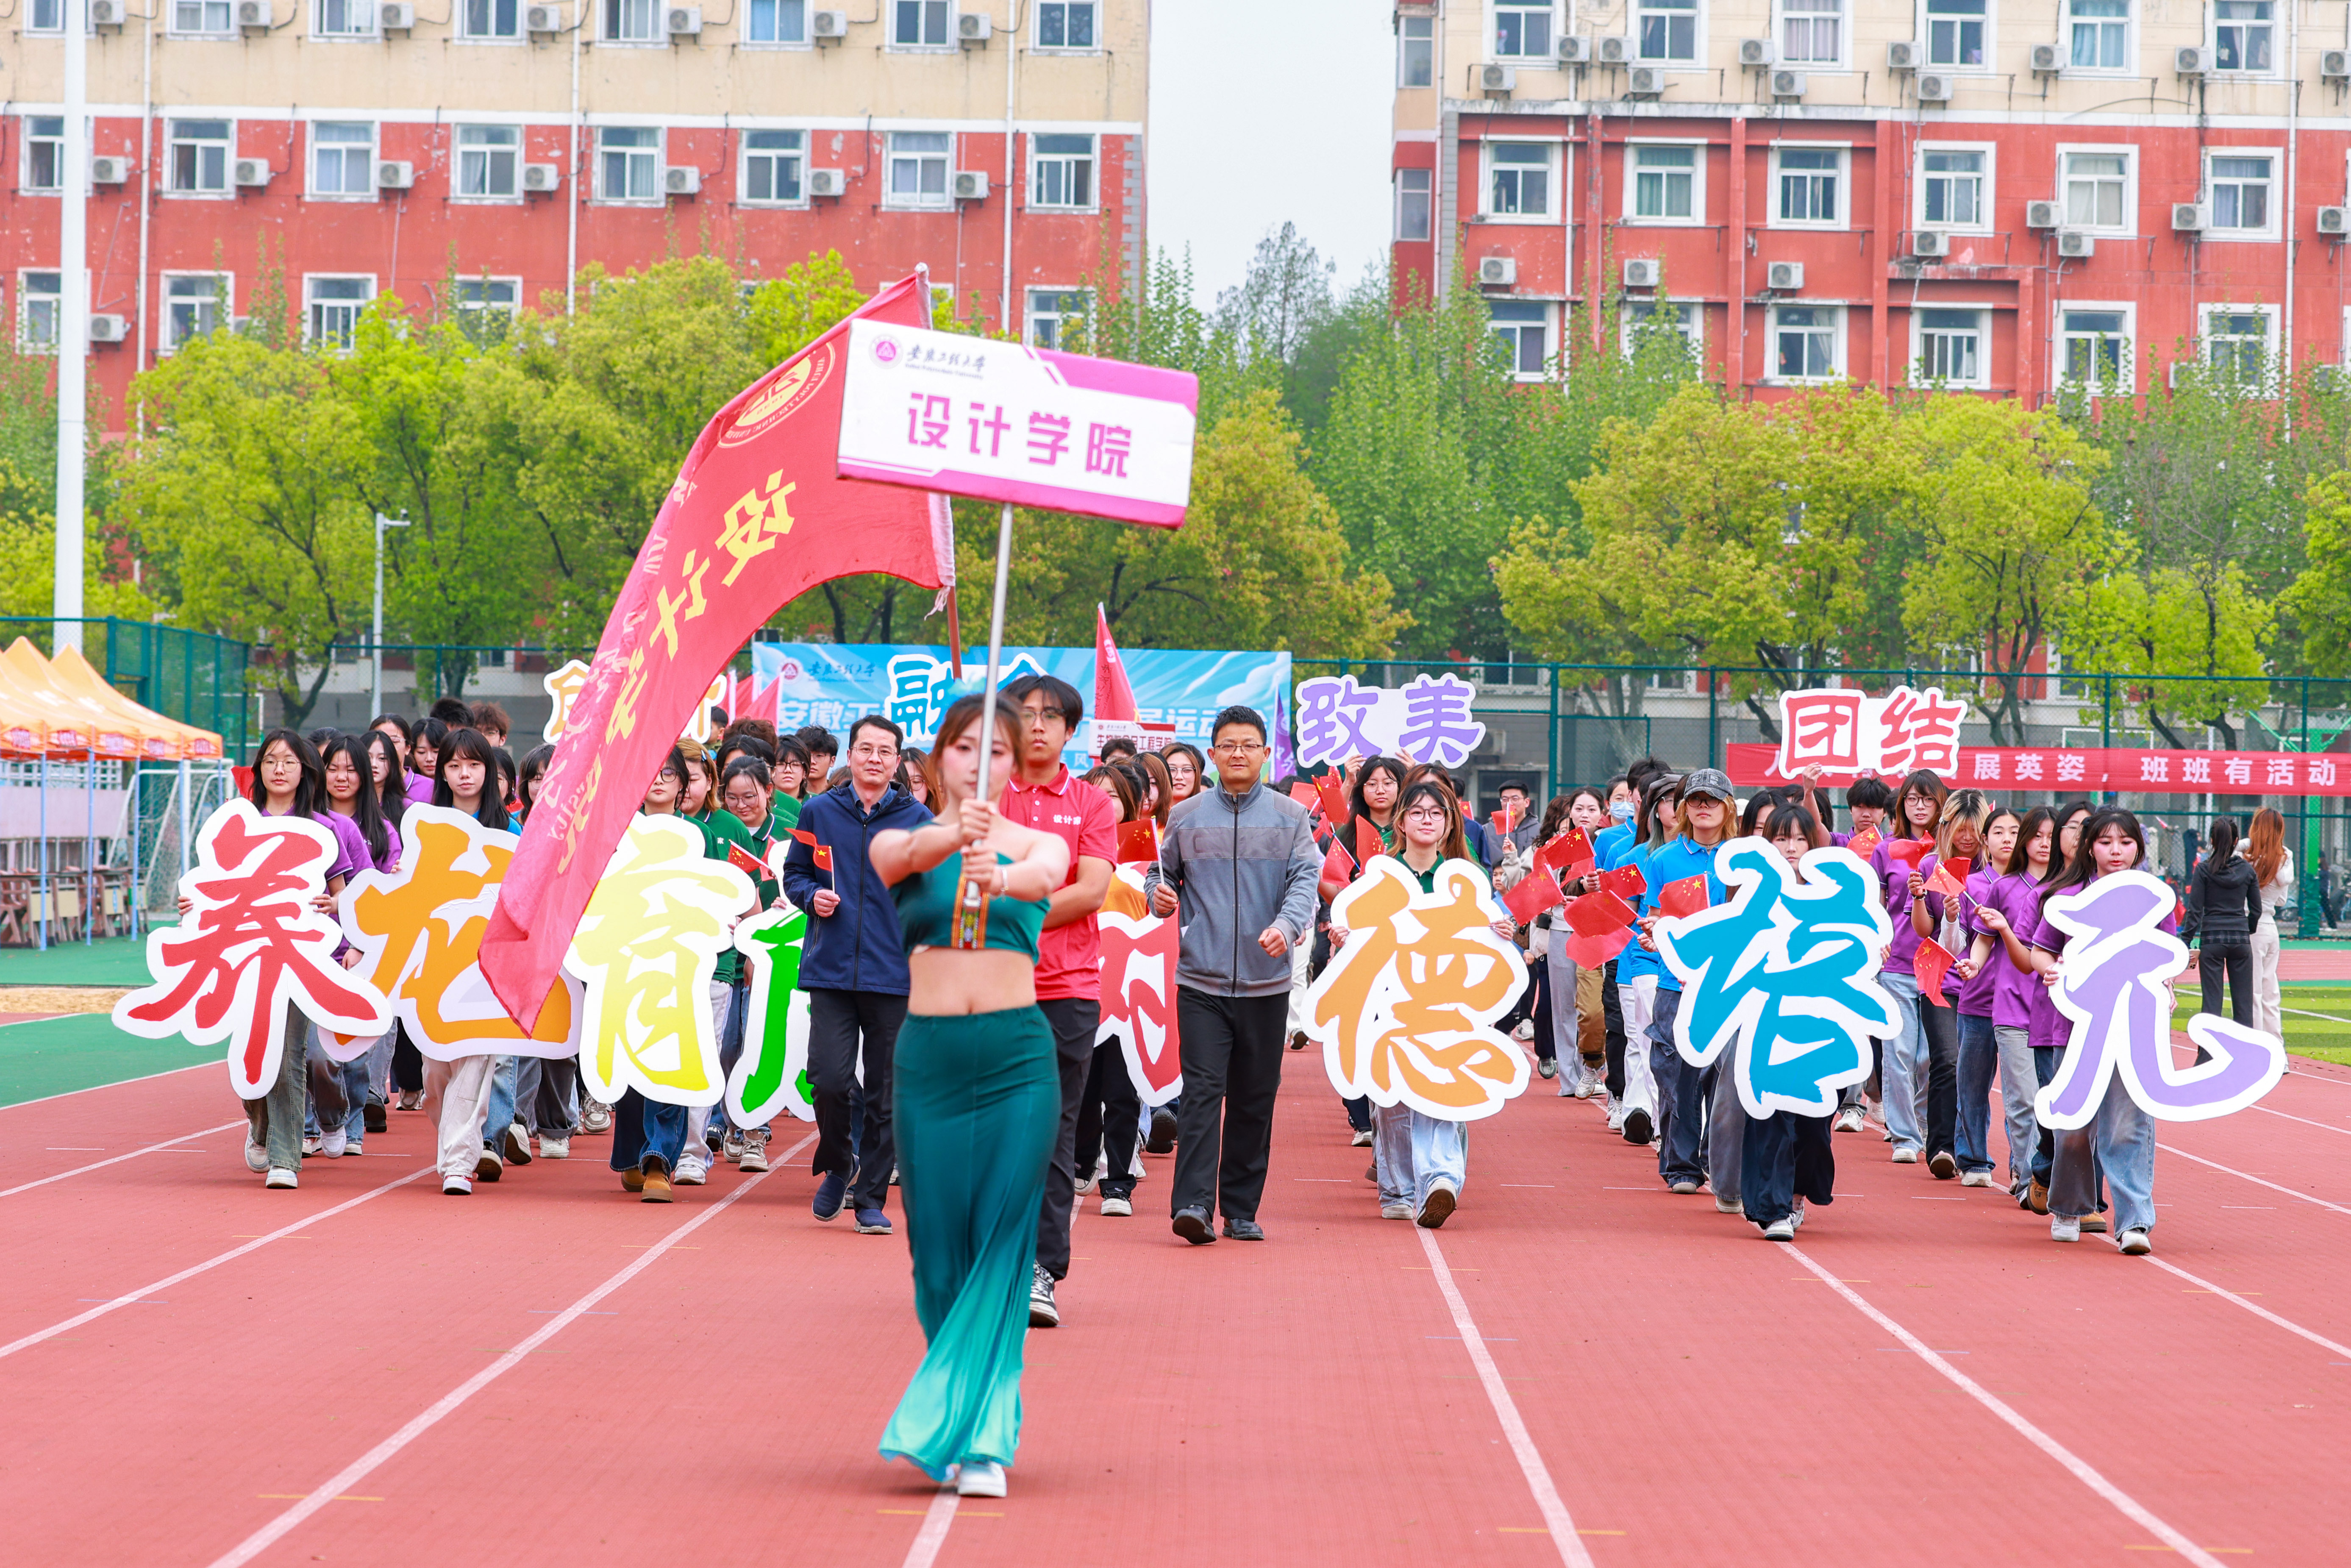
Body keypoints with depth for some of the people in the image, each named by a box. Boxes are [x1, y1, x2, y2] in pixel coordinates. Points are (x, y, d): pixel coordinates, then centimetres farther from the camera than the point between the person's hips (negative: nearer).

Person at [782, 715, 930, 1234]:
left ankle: (872, 1198, 13)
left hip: (896, 975, 0)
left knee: (886, 1094, 2)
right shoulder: (819, 812, 7)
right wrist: (812, 896, -5)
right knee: (829, 1079, -9)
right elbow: (793, 874, 16)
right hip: (831, 971, 0)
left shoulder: (918, 820, 5)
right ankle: (836, 1165, 19)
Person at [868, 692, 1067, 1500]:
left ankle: (975, 1435, -8)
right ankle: (980, 1426, 23)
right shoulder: (903, 842, 7)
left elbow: (1047, 875, -17)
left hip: (1018, 1055, -1)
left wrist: (1000, 877, -42)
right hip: (930, 1054, 1)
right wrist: (953, 836, -41)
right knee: (939, 1246, 5)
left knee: (1003, 1244, -9)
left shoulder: (1039, 844, 7)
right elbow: (900, 855, -18)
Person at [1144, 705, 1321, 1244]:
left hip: (1266, 982, 1)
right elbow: (1163, 872, 18)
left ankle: (1241, 1210, 14)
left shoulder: (1290, 816, 6)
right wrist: (1159, 896, -5)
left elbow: (1305, 878, -3)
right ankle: (1193, 1202, -18)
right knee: (1202, 1089, -12)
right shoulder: (1186, 817, 8)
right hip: (1201, 978, -1)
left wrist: (1287, 925, -22)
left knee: (1255, 1098, 6)